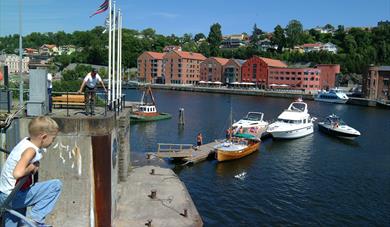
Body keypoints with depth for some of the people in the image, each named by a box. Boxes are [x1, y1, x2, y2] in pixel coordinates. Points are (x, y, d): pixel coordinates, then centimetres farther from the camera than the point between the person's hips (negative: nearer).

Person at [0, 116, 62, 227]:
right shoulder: (30, 150, -25)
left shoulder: (26, 141, 1)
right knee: (56, 185, -12)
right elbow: (17, 173, -40)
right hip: (13, 196, -9)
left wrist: (34, 165, 1)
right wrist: (32, 168, -21)